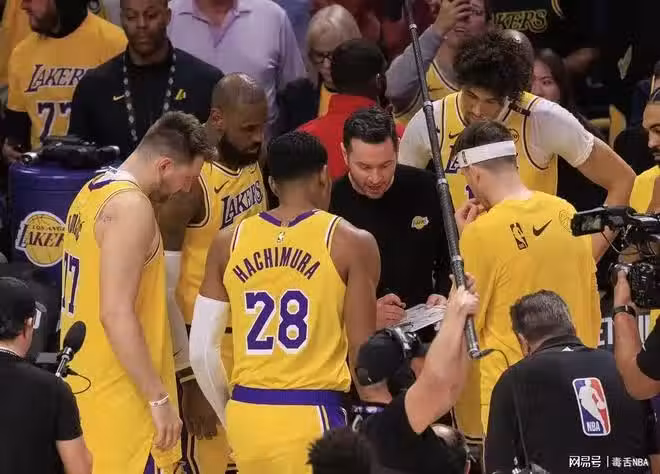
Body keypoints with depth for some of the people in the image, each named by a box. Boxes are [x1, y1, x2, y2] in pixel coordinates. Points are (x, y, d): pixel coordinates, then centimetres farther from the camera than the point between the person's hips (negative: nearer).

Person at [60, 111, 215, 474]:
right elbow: (116, 314, -24)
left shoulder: (93, 193, 12)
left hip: (84, 386, 10)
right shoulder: (131, 206, -17)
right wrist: (159, 399, -22)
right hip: (119, 399, -10)